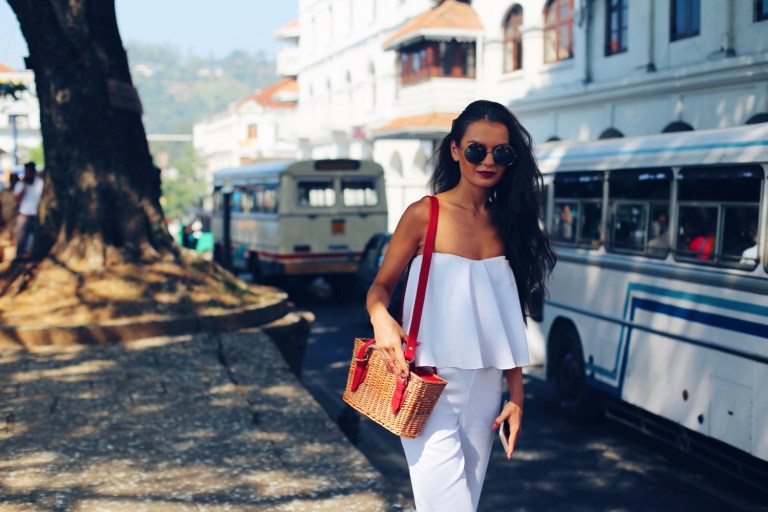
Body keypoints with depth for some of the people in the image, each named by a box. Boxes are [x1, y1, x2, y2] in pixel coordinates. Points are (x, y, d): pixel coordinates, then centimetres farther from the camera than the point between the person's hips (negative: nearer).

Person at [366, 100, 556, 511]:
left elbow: (508, 319, 10)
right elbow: (381, 287, -1)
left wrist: (516, 396, 7)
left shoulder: (506, 223, 7)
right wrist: (382, 320, -24)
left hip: (484, 389, 5)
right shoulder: (425, 215, -6)